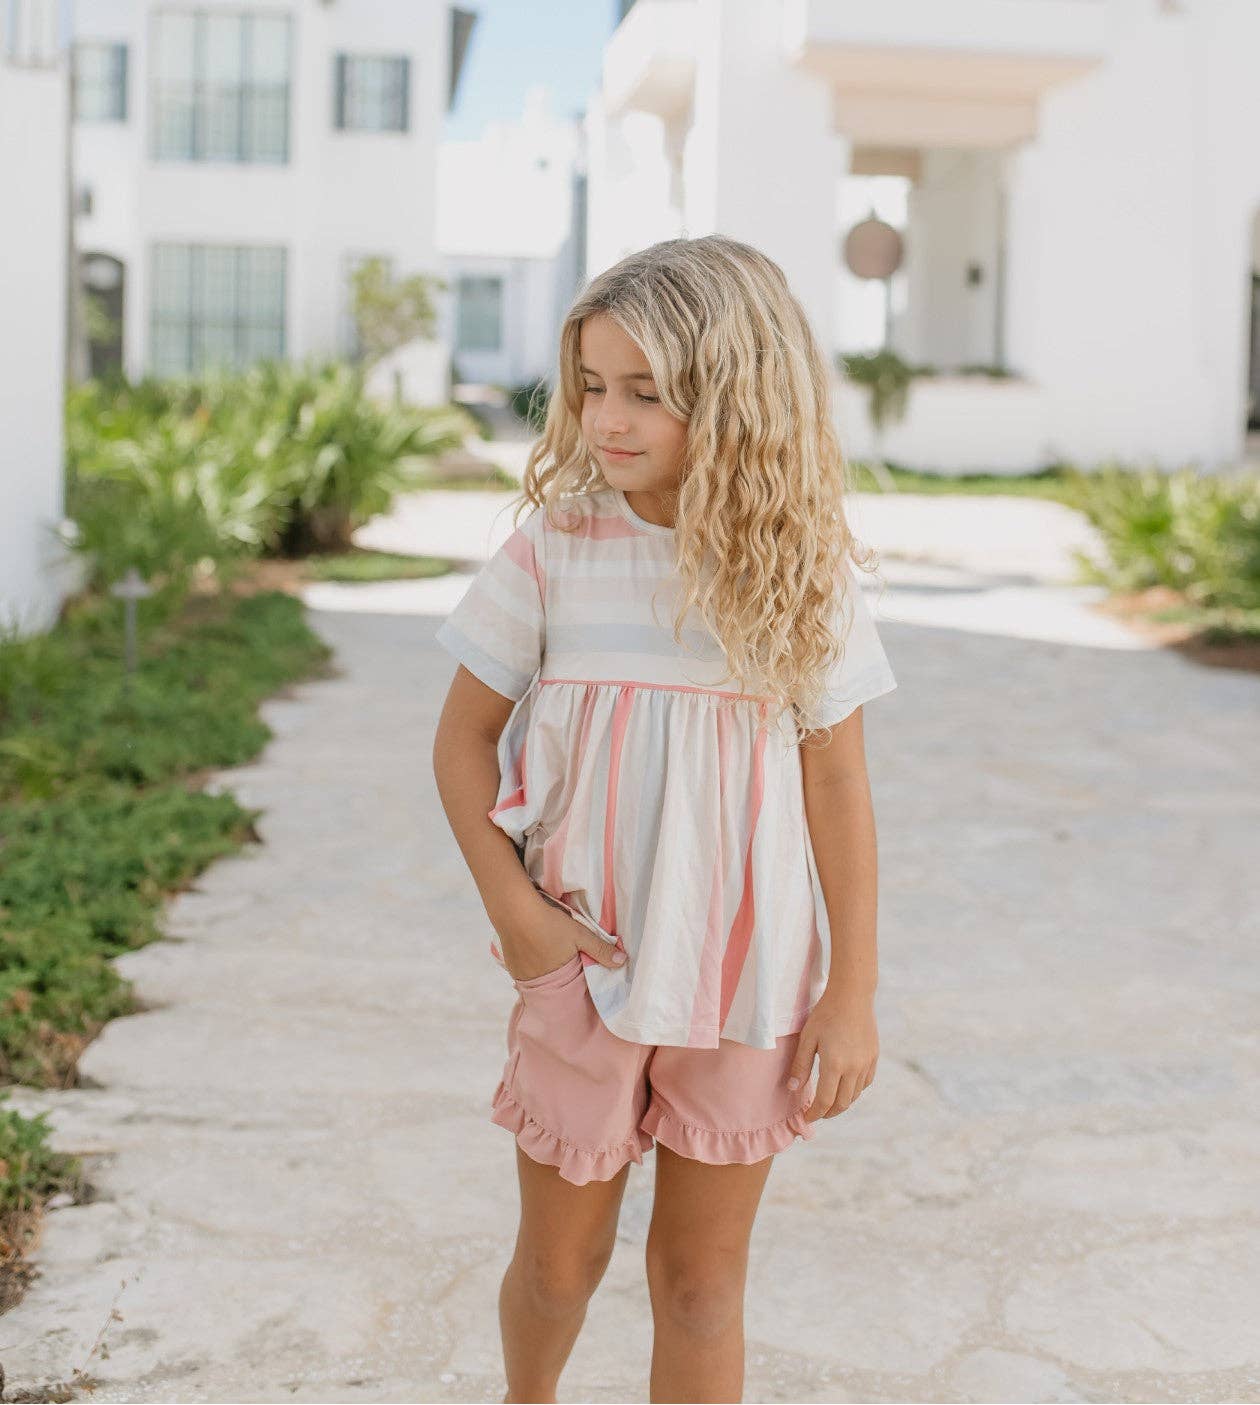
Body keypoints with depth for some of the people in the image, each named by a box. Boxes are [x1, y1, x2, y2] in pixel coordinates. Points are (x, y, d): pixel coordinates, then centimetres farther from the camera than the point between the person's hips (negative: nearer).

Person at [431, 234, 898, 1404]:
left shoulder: (801, 570, -7)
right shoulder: (553, 550, -8)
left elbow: (836, 786, -2)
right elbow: (463, 740, 0)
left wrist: (854, 994, -2)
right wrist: (513, 908, -11)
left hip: (746, 978, 0)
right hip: (583, 960, 0)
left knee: (701, 1281, 11)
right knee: (560, 1260, 16)